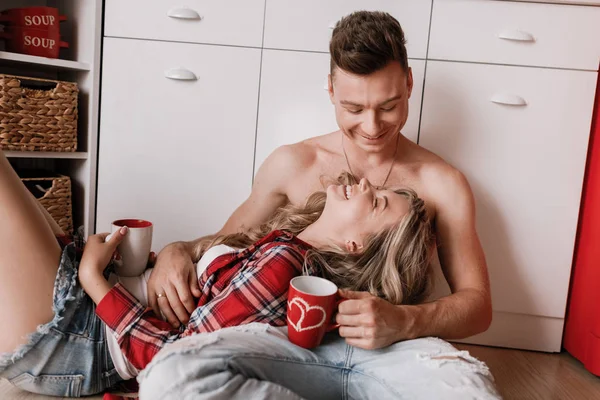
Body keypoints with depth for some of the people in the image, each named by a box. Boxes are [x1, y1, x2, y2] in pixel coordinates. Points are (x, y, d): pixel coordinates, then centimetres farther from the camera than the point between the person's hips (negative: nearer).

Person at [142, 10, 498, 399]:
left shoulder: (442, 183, 4)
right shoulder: (291, 164, 6)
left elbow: (477, 305, 5)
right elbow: (228, 241, 18)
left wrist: (404, 322, -16)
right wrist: (178, 252, -6)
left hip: (397, 351, -1)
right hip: (299, 344, 2)